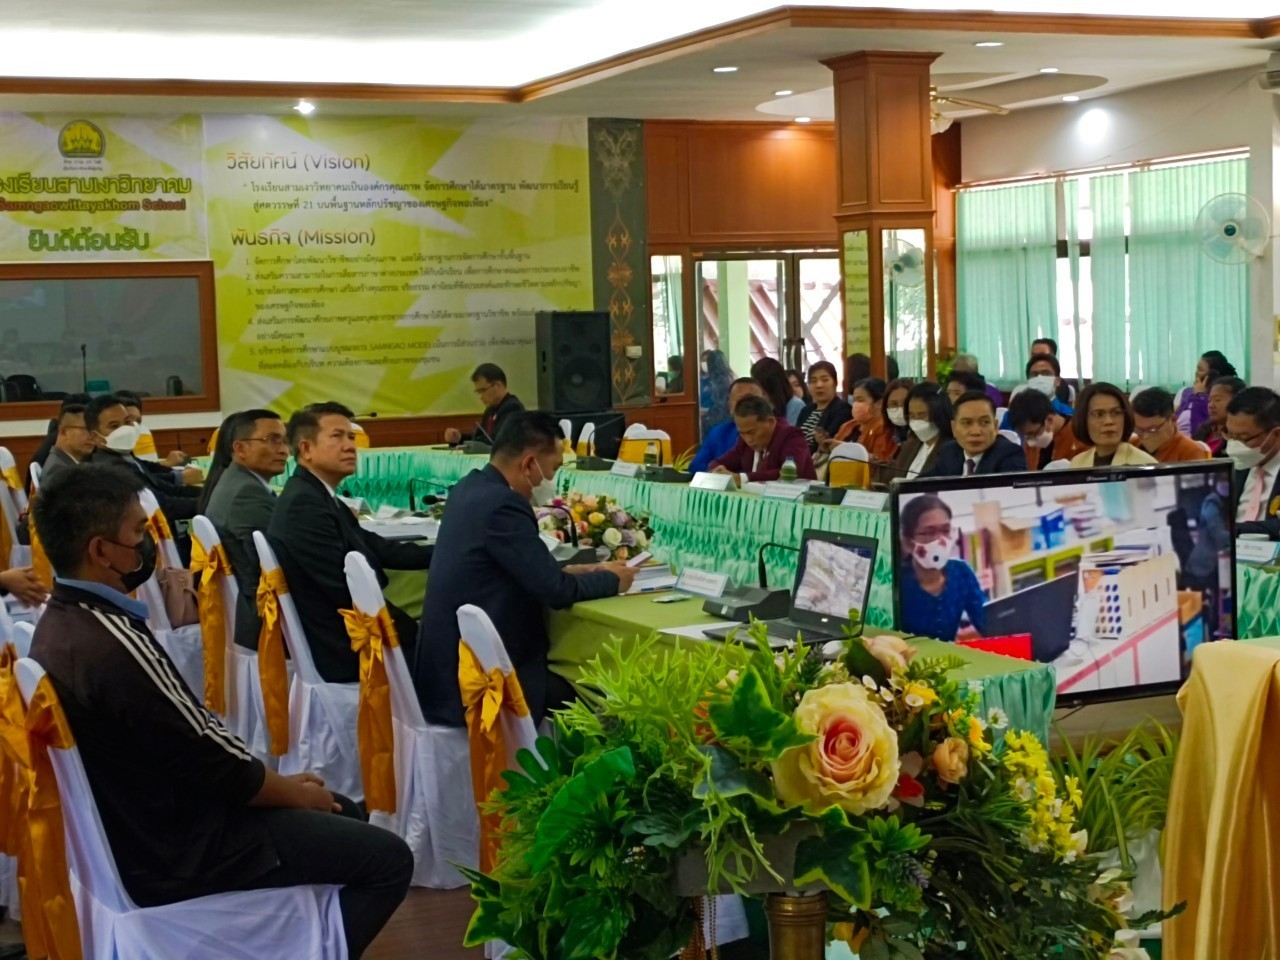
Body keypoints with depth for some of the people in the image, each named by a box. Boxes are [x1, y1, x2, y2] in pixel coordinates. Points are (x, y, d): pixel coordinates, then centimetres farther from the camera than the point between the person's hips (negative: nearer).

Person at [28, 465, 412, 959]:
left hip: (135, 826, 10)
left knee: (343, 813, 21)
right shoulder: (115, 645, -30)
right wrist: (299, 793, -3)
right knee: (388, 860, -5)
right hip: (173, 850, -10)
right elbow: (213, 760, -21)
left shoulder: (58, 622, 2)